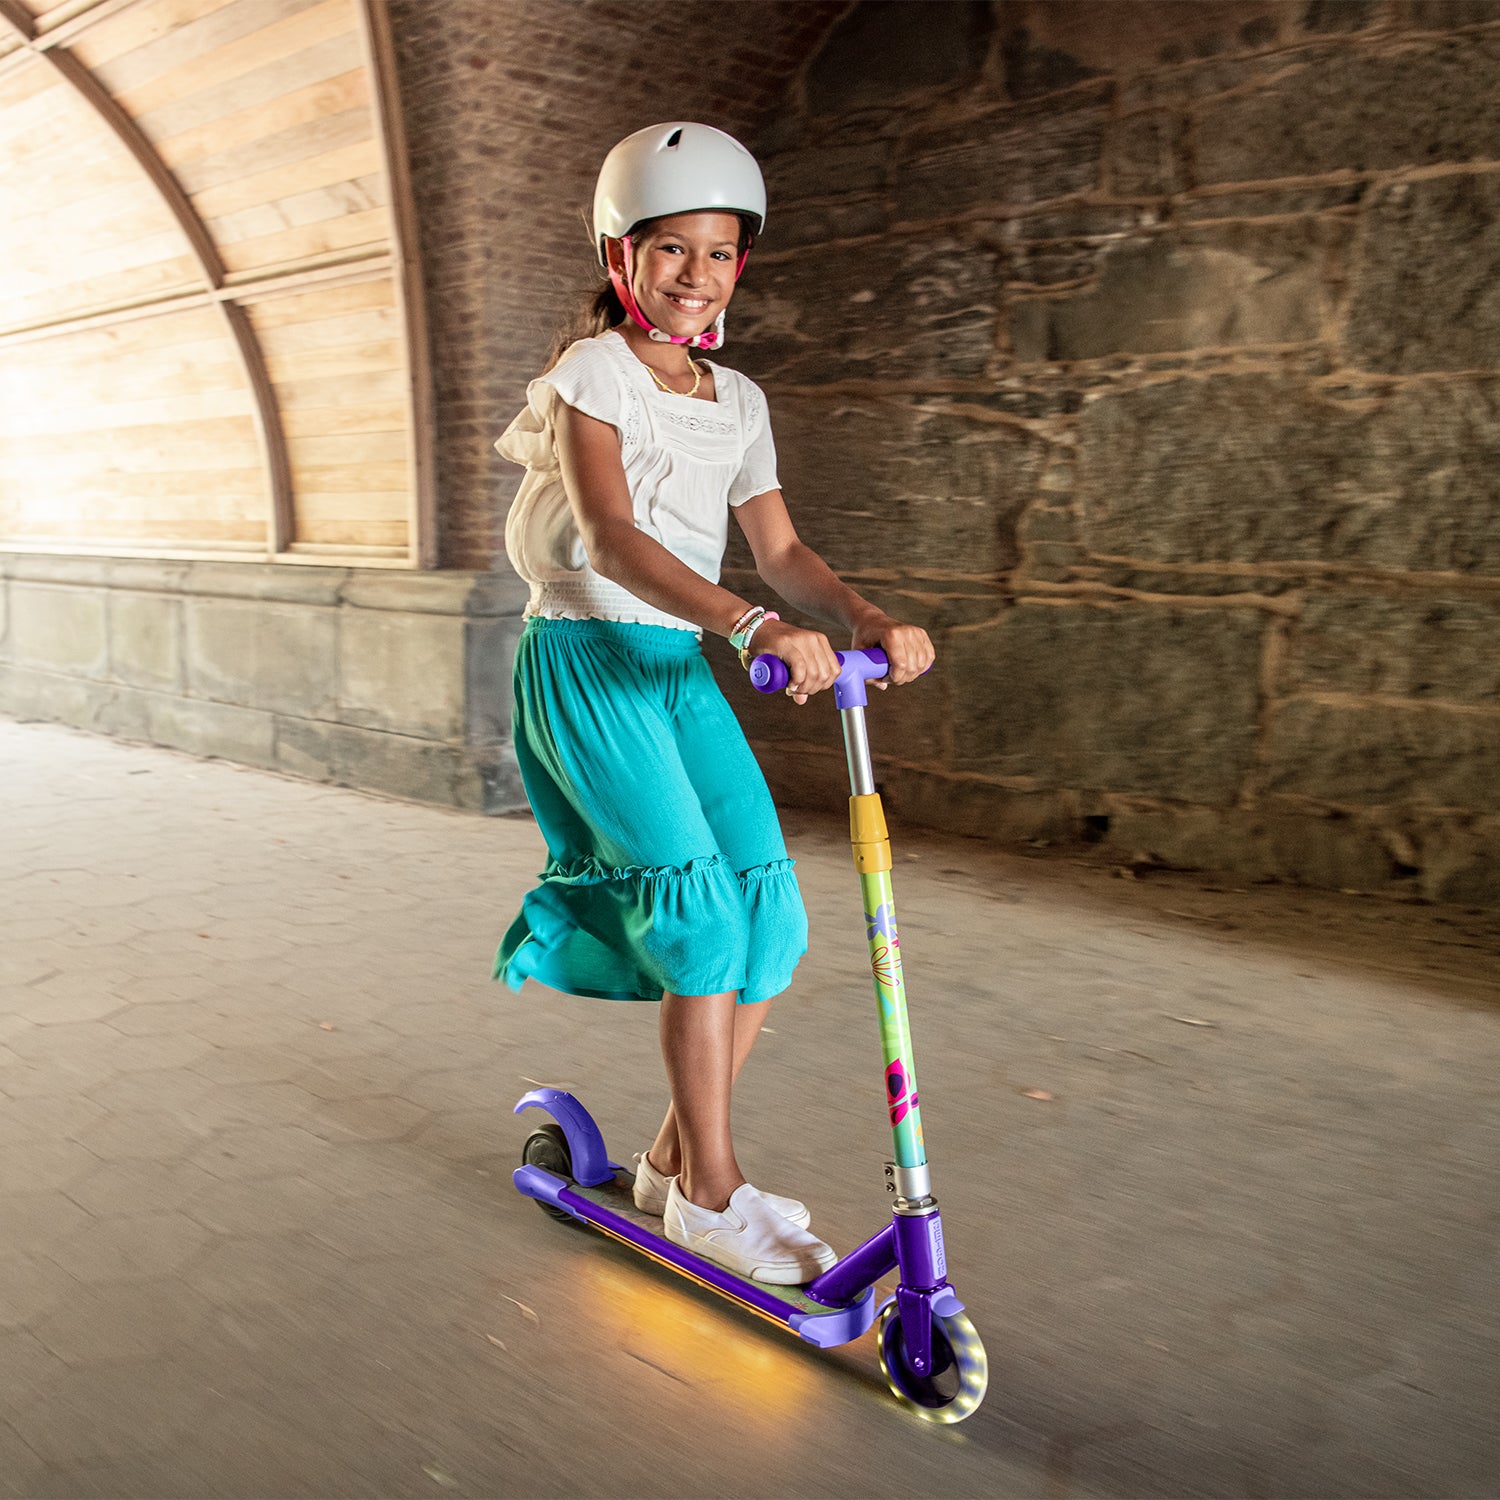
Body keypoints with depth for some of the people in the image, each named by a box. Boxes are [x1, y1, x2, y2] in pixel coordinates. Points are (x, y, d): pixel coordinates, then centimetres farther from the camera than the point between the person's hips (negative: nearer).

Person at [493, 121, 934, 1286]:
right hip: (587, 654, -6)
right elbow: (610, 536, -22)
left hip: (679, 666, 7)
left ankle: (677, 1157, 17)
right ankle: (708, 1191, 1)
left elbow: (779, 548, 10)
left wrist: (872, 621, -11)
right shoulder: (594, 371, -7)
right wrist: (752, 626, -36)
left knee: (770, 918, -1)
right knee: (699, 913, -14)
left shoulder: (738, 403, 14)